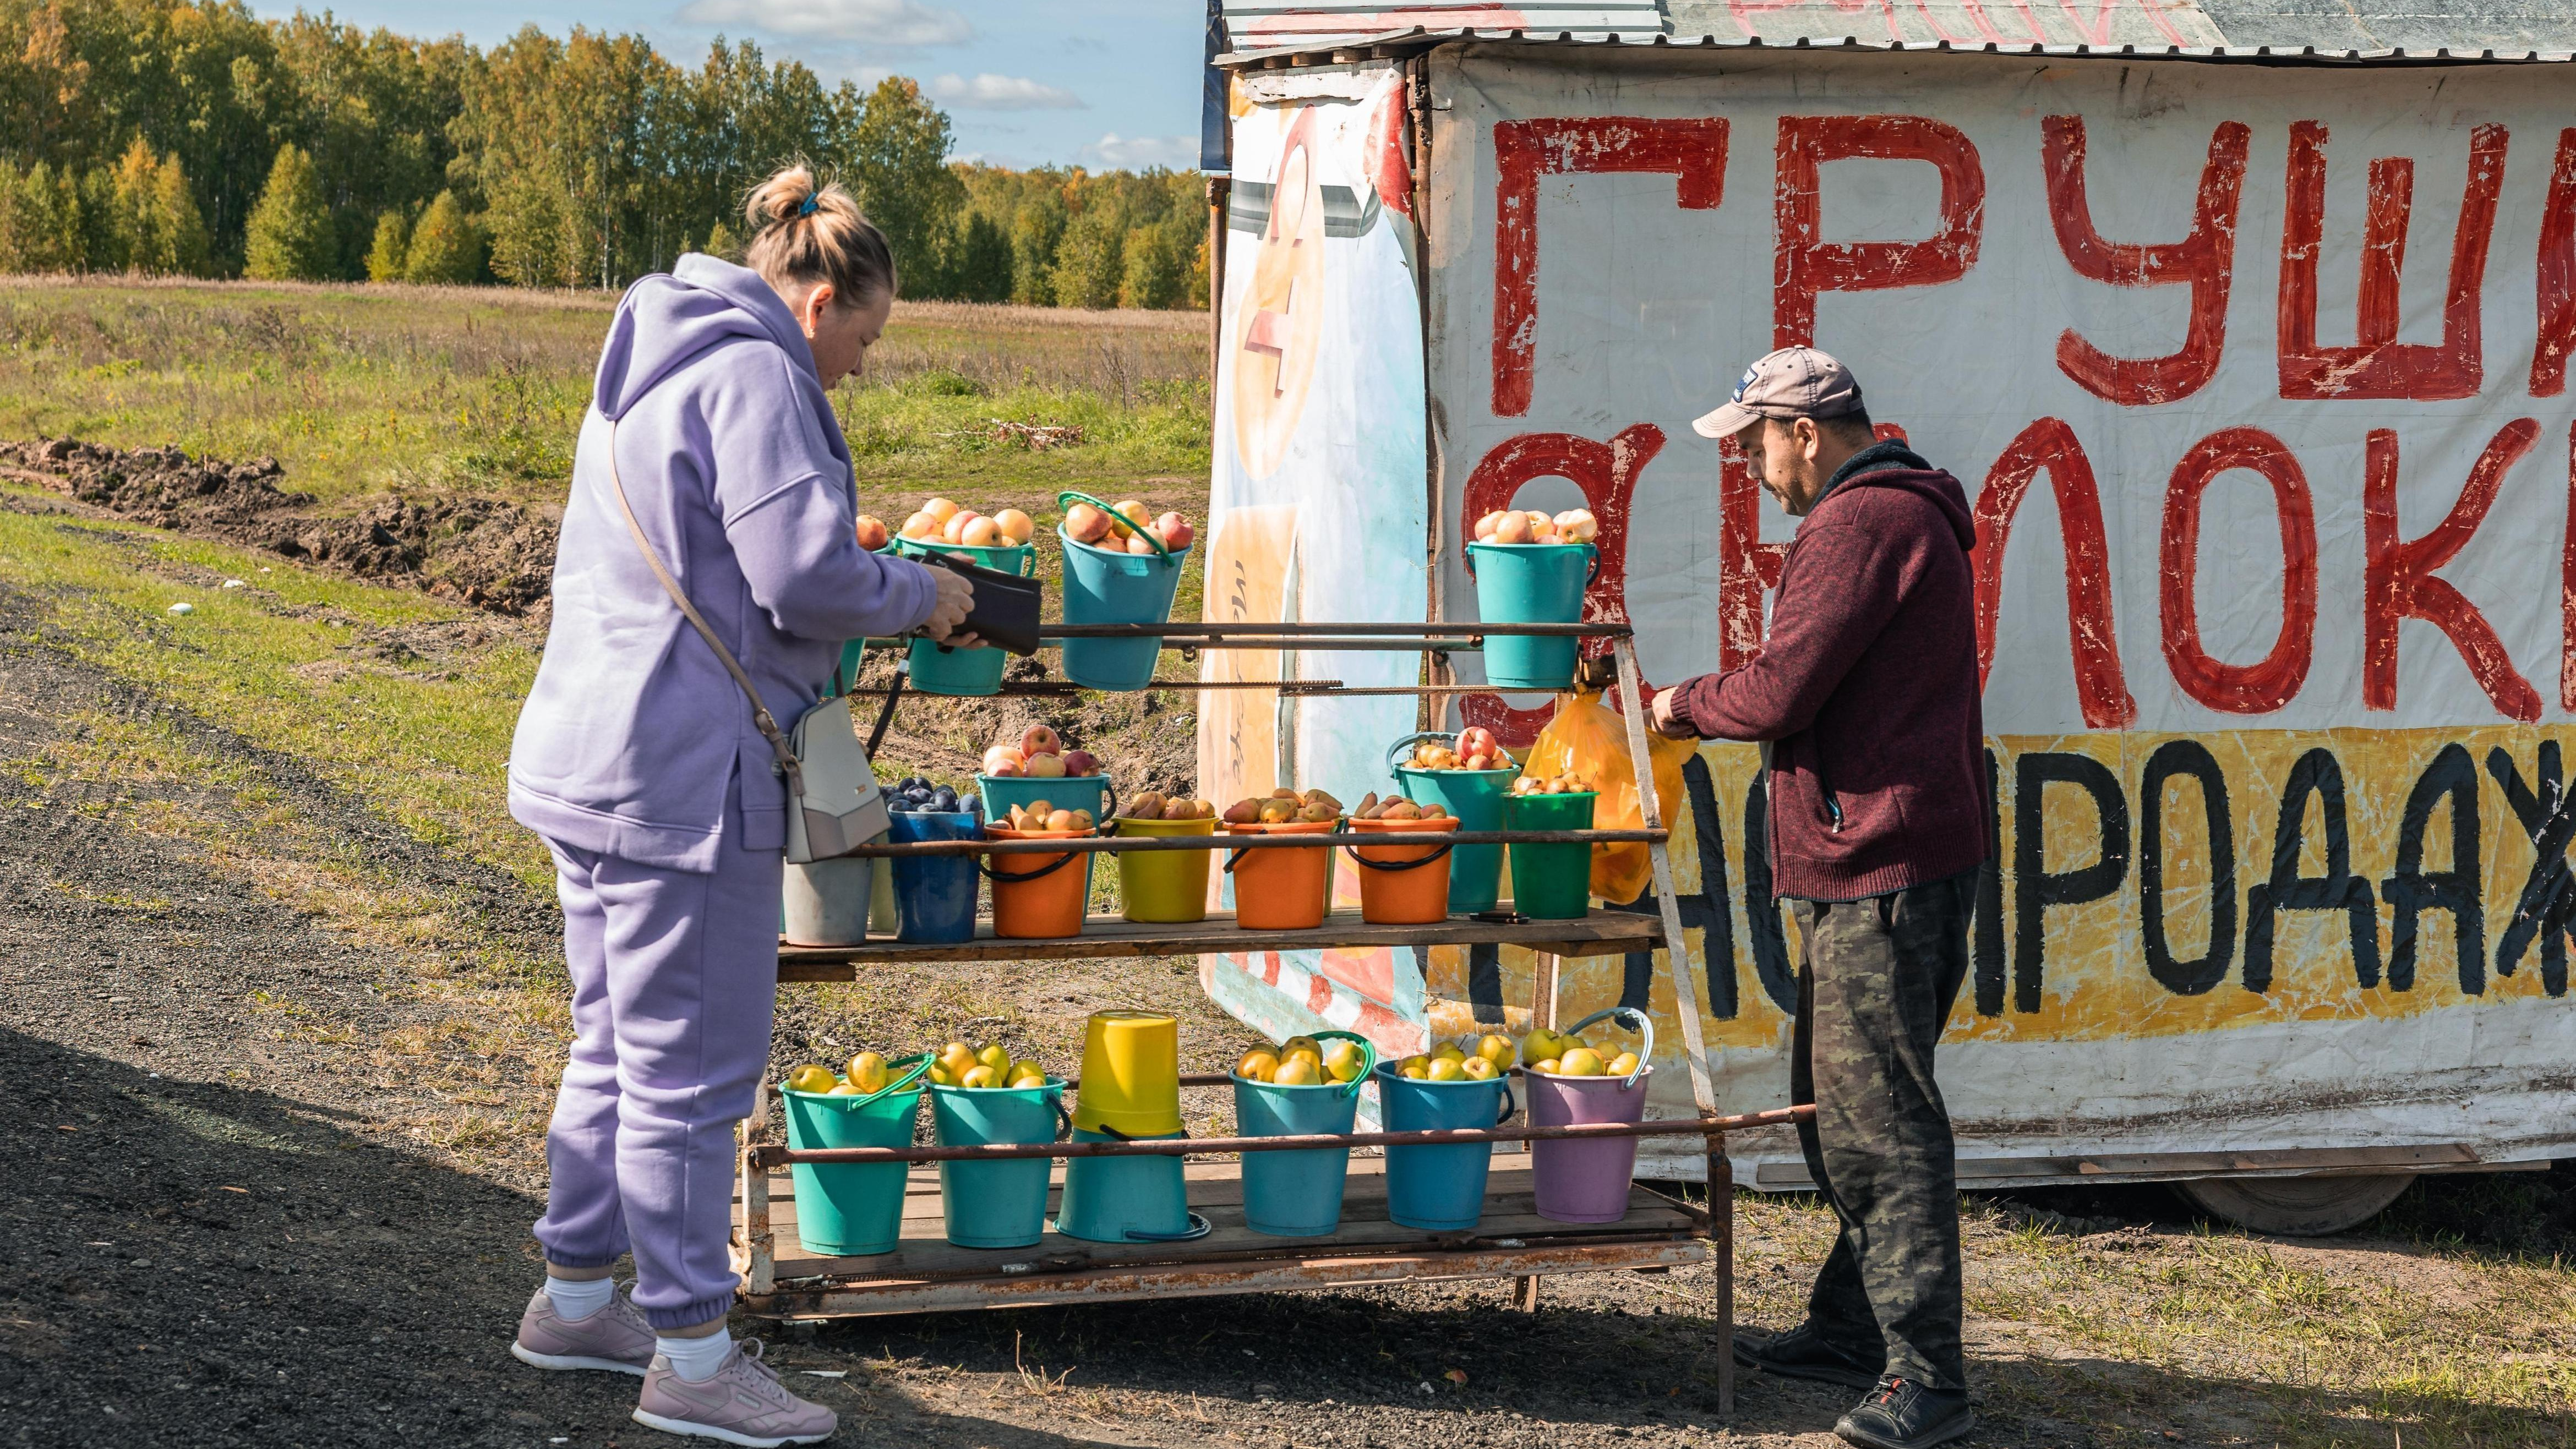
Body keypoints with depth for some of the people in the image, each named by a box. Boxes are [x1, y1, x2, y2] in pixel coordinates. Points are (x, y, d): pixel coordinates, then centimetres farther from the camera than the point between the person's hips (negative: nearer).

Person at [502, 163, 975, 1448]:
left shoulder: (652, 370, 18)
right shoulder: (752, 378, -14)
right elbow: (806, 573, -21)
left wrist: (886, 592, 19)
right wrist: (919, 598, -4)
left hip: (589, 758, 10)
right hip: (681, 778, -10)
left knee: (617, 1048, 20)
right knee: (694, 1067, -3)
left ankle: (577, 1297, 30)